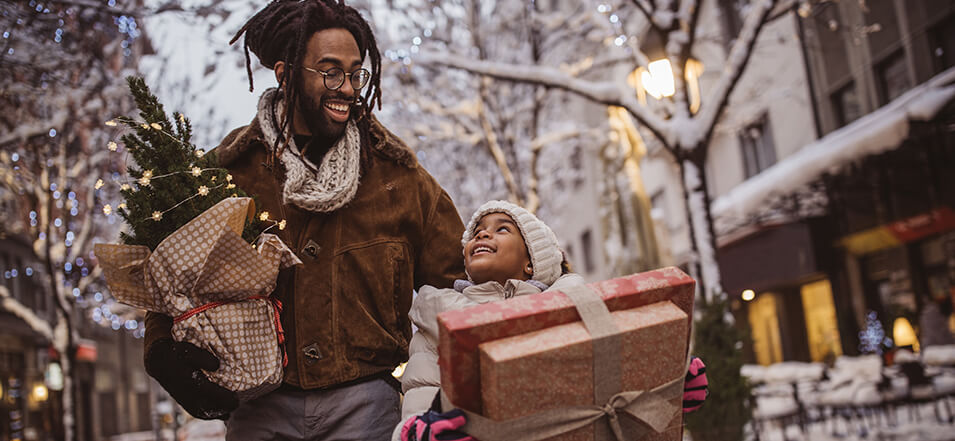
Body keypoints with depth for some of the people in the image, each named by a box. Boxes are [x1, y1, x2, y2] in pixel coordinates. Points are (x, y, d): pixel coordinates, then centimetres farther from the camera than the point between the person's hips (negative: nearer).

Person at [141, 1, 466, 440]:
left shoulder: (395, 172, 4)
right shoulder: (231, 170, 3)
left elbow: (453, 277, 7)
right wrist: (163, 350, -9)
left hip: (363, 401, 0)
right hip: (262, 403, 0)